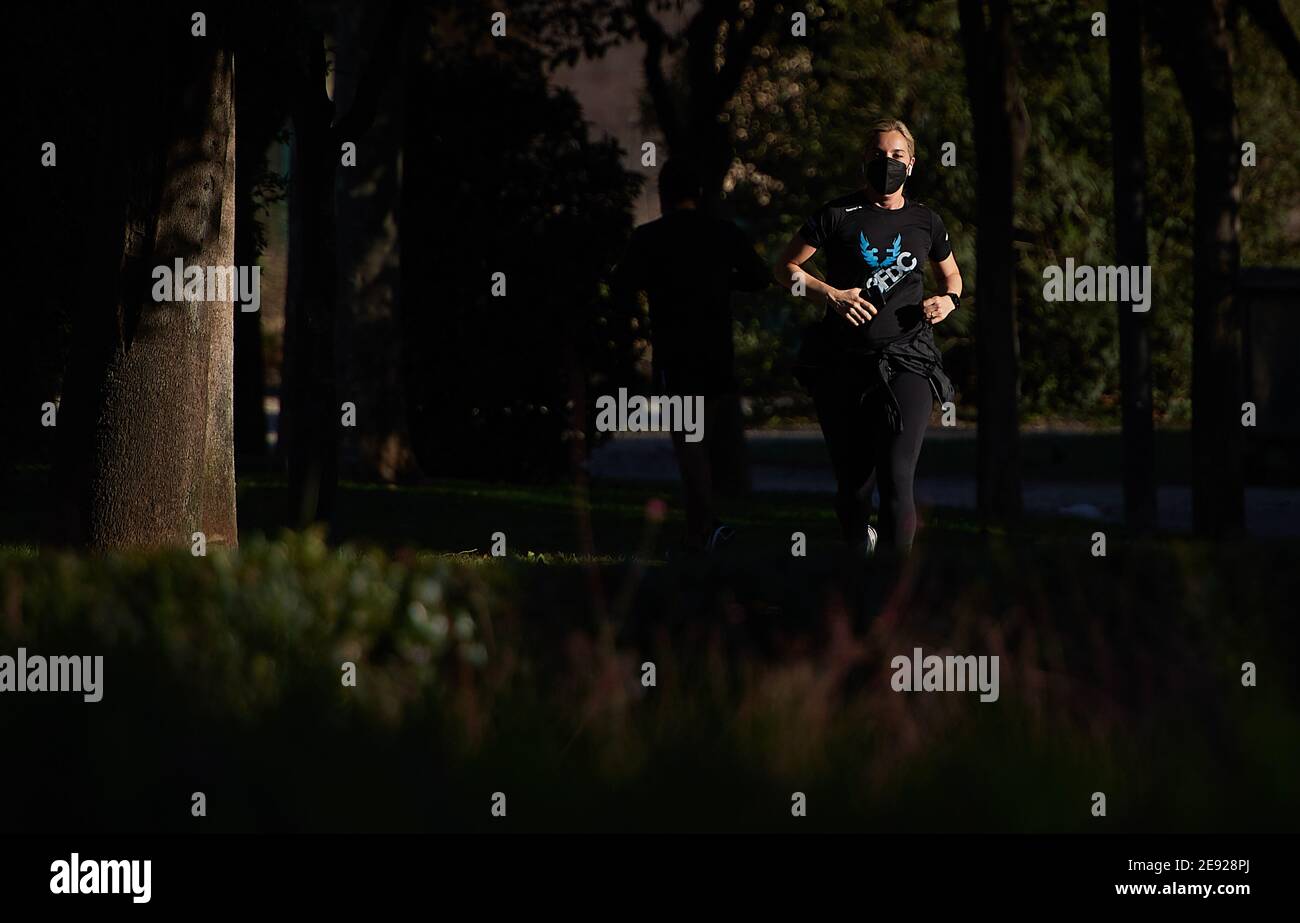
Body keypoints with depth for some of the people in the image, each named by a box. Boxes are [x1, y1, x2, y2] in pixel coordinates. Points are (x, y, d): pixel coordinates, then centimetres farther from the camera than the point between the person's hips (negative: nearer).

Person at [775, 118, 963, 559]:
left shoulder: (925, 221, 8)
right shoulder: (838, 215, 1)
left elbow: (951, 275, 25)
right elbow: (785, 267, 5)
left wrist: (948, 300, 3)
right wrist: (831, 294, -10)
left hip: (905, 361, 0)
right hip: (842, 360, 0)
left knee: (896, 481, -15)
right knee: (852, 482, 9)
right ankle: (858, 544, 37)